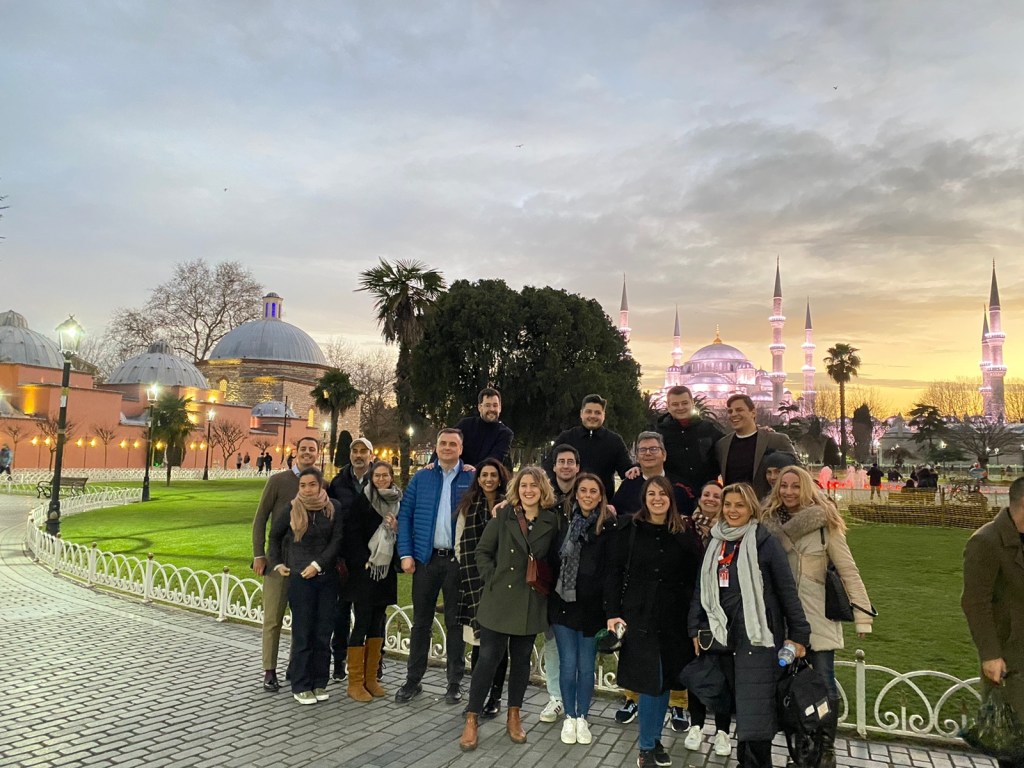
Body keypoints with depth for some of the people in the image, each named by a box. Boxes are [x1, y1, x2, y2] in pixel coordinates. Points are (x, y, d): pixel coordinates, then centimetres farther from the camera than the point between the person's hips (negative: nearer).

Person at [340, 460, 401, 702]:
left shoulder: (398, 502, 9)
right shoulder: (361, 502, -4)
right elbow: (352, 536, -7)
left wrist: (396, 528, -6)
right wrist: (364, 563, -13)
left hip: (386, 571, 5)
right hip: (364, 571, -5)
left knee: (377, 624, 10)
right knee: (362, 623, -3)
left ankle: (371, 679, 19)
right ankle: (355, 683, 7)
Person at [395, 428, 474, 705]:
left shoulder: (472, 479, 0)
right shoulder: (420, 478, 5)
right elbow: (405, 516, 3)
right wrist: (406, 554, -5)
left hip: (458, 560, -1)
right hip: (425, 558, 2)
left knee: (455, 622, 9)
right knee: (421, 622, 11)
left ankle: (455, 682, 21)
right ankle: (413, 680, 23)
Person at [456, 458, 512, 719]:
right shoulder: (468, 507, 6)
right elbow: (460, 544, 8)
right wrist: (471, 571, 0)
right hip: (475, 582, 1)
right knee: (479, 642, 5)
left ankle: (495, 697, 17)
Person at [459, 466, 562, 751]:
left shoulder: (552, 521, 0)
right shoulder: (503, 516, -3)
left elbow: (554, 560, 9)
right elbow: (483, 551, 0)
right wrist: (491, 580, -7)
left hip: (531, 603, 2)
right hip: (499, 599, -2)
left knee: (521, 659, 13)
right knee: (489, 657, -1)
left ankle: (514, 717, 29)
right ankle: (472, 721, 11)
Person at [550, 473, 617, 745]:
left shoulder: (609, 526, -7)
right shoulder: (564, 521, 0)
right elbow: (554, 559, 8)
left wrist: (608, 607, -11)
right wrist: (550, 594, 4)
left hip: (591, 606, -1)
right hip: (562, 602, 2)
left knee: (586, 666, 10)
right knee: (568, 664, 8)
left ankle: (582, 718, 28)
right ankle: (569, 717, 26)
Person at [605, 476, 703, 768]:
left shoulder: (685, 531, 1)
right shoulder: (630, 529, -4)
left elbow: (694, 575, 2)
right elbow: (614, 573, -4)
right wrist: (612, 613, -9)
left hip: (672, 618, 2)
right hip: (638, 615, -2)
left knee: (665, 679, 10)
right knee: (652, 681, -2)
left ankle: (654, 741, 28)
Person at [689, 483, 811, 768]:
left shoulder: (765, 542, -7)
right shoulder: (716, 543, 9)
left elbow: (787, 590, -5)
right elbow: (702, 588, 13)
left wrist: (798, 634, -7)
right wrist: (696, 629, 10)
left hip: (758, 637, -5)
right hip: (724, 636, 5)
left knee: (755, 712, -5)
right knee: (740, 706, 13)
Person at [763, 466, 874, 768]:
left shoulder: (824, 523, -7)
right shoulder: (769, 522, 1)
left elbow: (848, 571, -6)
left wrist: (862, 615, -9)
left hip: (818, 618, -3)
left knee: (824, 687, 4)